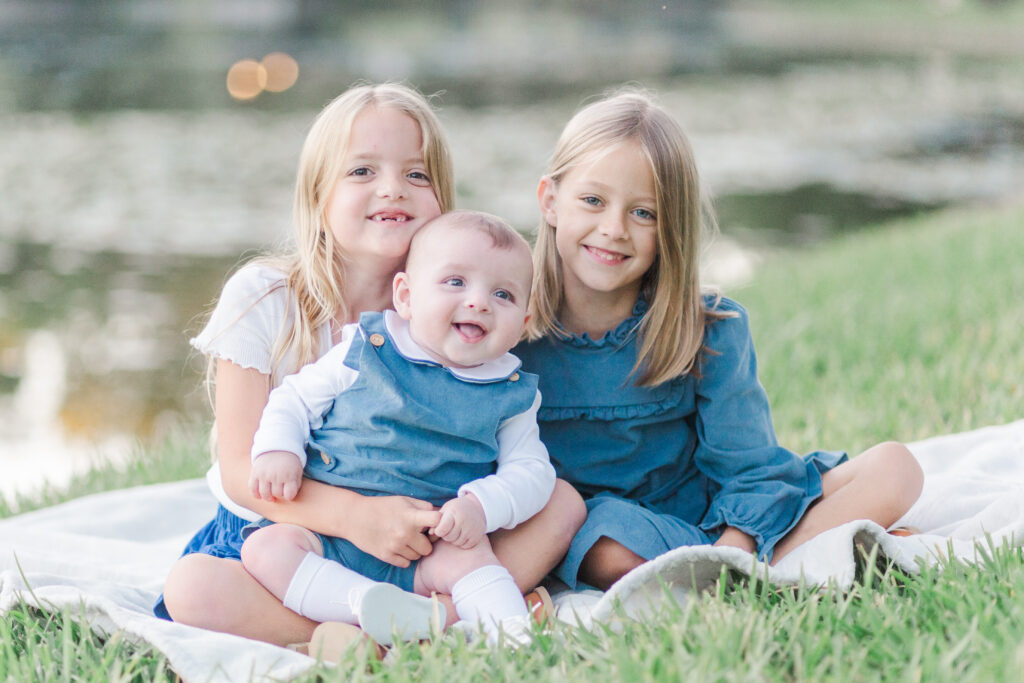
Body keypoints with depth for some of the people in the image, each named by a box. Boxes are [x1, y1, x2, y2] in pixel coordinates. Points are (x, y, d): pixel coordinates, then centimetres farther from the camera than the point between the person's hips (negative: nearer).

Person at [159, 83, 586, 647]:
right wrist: (354, 515, -32)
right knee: (192, 588, -33)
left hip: (410, 546, 3)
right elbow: (243, 470, -15)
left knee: (562, 501, -13)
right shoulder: (261, 299, -10)